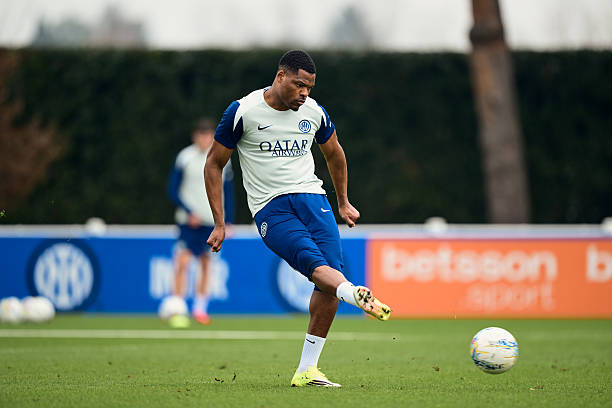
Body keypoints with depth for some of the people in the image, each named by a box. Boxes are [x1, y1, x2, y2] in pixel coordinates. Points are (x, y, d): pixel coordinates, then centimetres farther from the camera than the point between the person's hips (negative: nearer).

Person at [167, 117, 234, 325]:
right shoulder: (185, 158, -4)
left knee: (206, 265, 5)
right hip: (188, 221, -3)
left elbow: (227, 193, 13)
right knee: (183, 261, -14)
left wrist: (227, 222, 8)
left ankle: (200, 309, 16)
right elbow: (173, 190, -2)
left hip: (212, 222, 3)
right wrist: (189, 213, -14)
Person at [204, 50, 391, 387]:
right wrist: (219, 224, 1)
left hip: (312, 198, 5)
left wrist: (343, 203, 33)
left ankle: (306, 370, -6)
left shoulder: (314, 112, 9)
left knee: (330, 277, -12)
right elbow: (214, 164, 5)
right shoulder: (243, 112, -3)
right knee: (315, 263, -30)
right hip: (271, 209, -5)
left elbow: (334, 154, 28)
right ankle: (356, 296, -63)